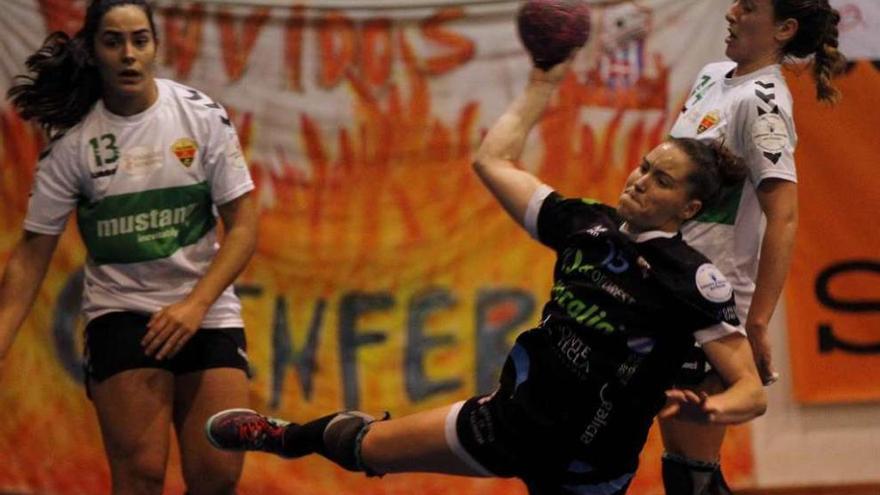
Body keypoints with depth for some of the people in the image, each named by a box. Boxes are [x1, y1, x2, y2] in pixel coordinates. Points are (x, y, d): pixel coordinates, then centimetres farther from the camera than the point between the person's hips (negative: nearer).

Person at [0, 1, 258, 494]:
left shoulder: (202, 115, -4)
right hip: (121, 314, -1)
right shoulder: (73, 140, -5)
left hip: (207, 311, 1)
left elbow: (243, 224, -3)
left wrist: (195, 305, -16)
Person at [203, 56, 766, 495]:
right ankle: (290, 436, 52)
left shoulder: (695, 281, -17)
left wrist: (708, 409, -37)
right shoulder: (587, 225, -1)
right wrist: (542, 86, 10)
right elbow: (493, 160, 9)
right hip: (514, 417, 6)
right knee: (361, 446, 20)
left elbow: (753, 391, -17)